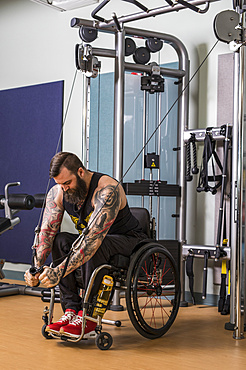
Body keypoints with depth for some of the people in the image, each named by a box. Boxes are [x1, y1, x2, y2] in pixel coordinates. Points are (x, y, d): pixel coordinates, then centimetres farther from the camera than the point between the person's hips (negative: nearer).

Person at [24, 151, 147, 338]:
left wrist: (60, 271, -46)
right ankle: (72, 310, -20)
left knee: (94, 247, -36)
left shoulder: (107, 190, -33)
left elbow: (94, 238, -41)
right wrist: (36, 267, -30)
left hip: (128, 240, -6)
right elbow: (46, 231, -14)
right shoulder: (58, 193, -11)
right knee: (60, 241, -21)